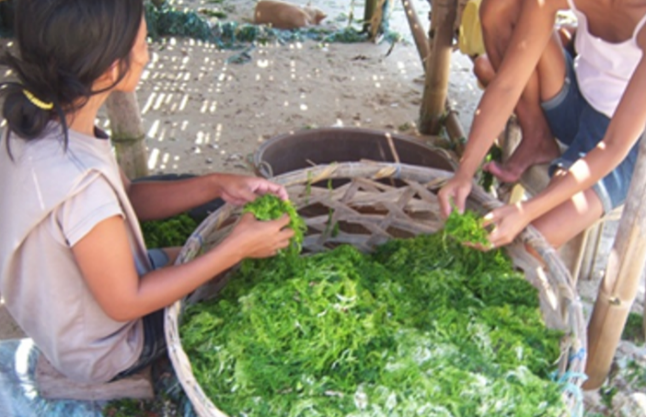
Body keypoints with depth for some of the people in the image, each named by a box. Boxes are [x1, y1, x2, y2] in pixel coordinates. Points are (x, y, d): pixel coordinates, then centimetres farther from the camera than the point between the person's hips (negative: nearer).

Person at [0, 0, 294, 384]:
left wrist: (216, 185, -12)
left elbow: (127, 197, -2)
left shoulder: (41, 121, -14)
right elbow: (124, 303, -27)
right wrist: (236, 248, -24)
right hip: (102, 354, -7)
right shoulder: (80, 181, -41)